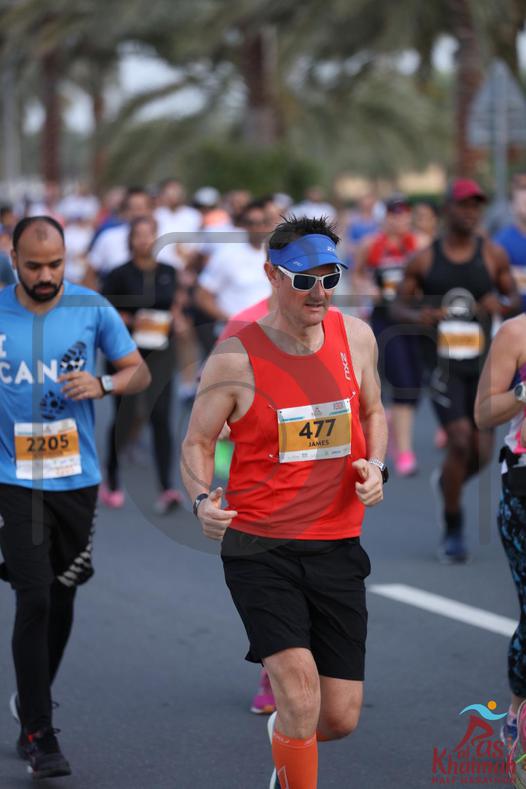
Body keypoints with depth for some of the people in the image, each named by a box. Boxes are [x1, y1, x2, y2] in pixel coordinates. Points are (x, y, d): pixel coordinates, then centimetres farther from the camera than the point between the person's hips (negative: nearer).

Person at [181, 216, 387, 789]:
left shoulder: (355, 338, 3)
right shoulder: (235, 358, -9)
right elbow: (197, 442, 1)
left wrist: (374, 466, 0)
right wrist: (202, 500, -18)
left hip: (337, 546, 4)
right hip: (259, 546, -4)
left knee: (339, 719, 5)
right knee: (302, 691, -21)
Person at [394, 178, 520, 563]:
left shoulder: (493, 255, 2)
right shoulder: (424, 260, 0)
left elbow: (514, 297, 10)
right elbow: (400, 304, 7)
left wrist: (502, 304, -14)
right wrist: (418, 315, -16)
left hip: (483, 362, 2)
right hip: (444, 365, -2)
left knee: (482, 451, 0)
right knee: (461, 441, -16)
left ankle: (447, 481, 37)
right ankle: (452, 530, 1)